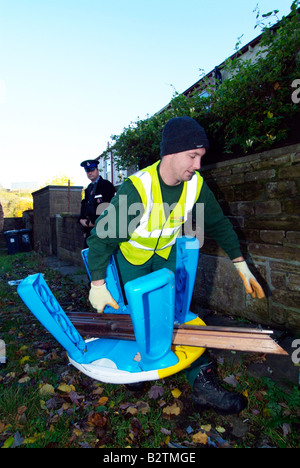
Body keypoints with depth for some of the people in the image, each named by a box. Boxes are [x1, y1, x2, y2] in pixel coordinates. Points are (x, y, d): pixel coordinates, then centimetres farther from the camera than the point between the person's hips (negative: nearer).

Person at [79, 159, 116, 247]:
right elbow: (84, 205, 22)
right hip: (89, 229, 7)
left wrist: (93, 221, -13)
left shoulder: (106, 185, -4)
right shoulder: (88, 188, 20)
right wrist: (82, 219, 3)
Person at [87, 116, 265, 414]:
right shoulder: (136, 189, -33)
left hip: (166, 255, 4)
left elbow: (218, 224, -2)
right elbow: (102, 236, -25)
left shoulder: (196, 185, -16)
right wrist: (98, 284, -23)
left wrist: (240, 263, -3)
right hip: (131, 258, -3)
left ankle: (202, 382, 10)